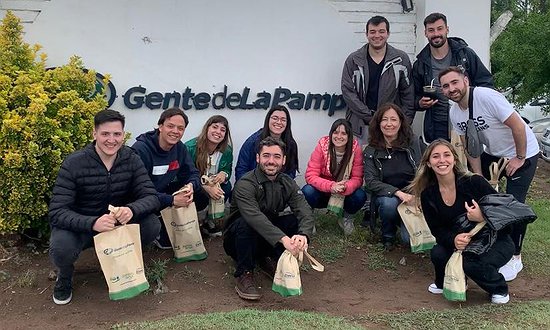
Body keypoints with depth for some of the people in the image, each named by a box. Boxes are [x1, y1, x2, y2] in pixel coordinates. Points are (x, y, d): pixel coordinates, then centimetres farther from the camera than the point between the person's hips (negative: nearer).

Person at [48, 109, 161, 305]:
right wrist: (93, 223, -44)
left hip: (119, 223, 3)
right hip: (80, 227, -3)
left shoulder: (131, 159, -10)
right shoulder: (74, 164, -19)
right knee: (61, 249, -35)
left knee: (152, 226, -24)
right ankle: (65, 276, 5)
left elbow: (151, 197, -15)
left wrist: (131, 209, -39)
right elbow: (57, 212, -25)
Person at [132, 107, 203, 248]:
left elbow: (192, 173, 2)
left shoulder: (179, 147, -3)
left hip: (164, 191, 7)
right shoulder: (141, 149, -26)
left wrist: (191, 185, -24)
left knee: (201, 198, -9)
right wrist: (172, 200, -36)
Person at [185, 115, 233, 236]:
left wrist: (224, 174, -21)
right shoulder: (190, 147, -19)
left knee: (226, 187, -23)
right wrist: (207, 188, -33)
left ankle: (209, 220, -2)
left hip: (213, 187, 5)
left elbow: (228, 170, 7)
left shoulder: (227, 151, -6)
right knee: (203, 194, -33)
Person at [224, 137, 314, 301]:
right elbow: (254, 217, -40)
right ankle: (244, 274, -20)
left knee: (297, 221, -19)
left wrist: (303, 235, -41)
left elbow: (305, 212, -18)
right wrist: (283, 238, -53)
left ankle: (270, 259, -2)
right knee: (245, 223, -36)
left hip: (270, 241, 5)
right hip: (236, 237, -4)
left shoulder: (287, 183, -4)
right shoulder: (245, 184, -22)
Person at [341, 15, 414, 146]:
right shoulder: (353, 60, 3)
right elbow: (348, 91, -2)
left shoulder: (401, 59, 5)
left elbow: (408, 94, 6)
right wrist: (370, 117, -8)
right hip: (360, 127, 0)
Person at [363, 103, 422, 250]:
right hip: (386, 195, 0)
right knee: (389, 204, -36)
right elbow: (371, 181, -12)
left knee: (410, 237, -19)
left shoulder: (413, 142, -4)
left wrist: (414, 197, -21)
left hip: (411, 196, 0)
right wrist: (398, 193, -25)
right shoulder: (371, 151, -4)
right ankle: (388, 235, -3)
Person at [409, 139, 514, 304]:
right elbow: (437, 230, -4)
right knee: (437, 253, -26)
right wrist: (453, 240, -26)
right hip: (459, 245, 3)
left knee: (471, 264, -31)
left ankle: (499, 289, 3)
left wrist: (483, 218, -33)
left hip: (496, 241, -3)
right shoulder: (428, 195, -7)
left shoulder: (474, 182, -18)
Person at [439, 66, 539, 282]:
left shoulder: (486, 97, -29)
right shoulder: (454, 113, -7)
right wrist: (479, 177, -4)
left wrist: (519, 158, -18)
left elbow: (517, 125, -26)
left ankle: (515, 258, 5)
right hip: (493, 154, 7)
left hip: (523, 153, -7)